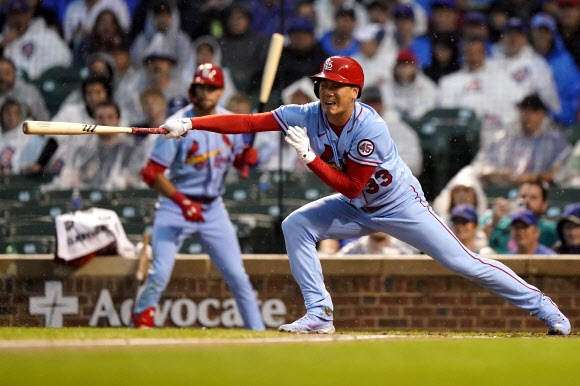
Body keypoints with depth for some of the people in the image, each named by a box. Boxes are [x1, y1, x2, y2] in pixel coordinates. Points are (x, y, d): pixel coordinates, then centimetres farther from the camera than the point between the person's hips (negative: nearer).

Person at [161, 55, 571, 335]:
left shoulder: (369, 129, -32)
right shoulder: (309, 116, -16)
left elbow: (350, 187, -28)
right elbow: (248, 122, -20)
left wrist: (310, 157, -34)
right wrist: (190, 124, -28)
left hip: (401, 207, -6)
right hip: (357, 210, 6)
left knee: (464, 262, -8)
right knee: (296, 225, -13)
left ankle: (543, 307, 5)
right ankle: (320, 316, -10)